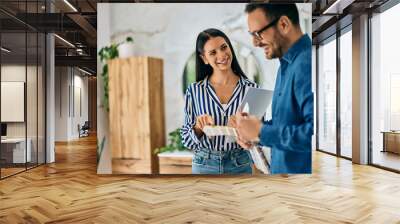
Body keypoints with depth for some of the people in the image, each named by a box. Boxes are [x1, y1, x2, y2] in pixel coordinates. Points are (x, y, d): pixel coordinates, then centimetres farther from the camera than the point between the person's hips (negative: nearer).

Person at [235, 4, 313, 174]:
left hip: (301, 168, -9)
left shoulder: (306, 64, -22)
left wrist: (261, 132, -22)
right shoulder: (287, 64, 9)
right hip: (282, 167, 9)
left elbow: (313, 131, -32)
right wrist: (254, 130, 0)